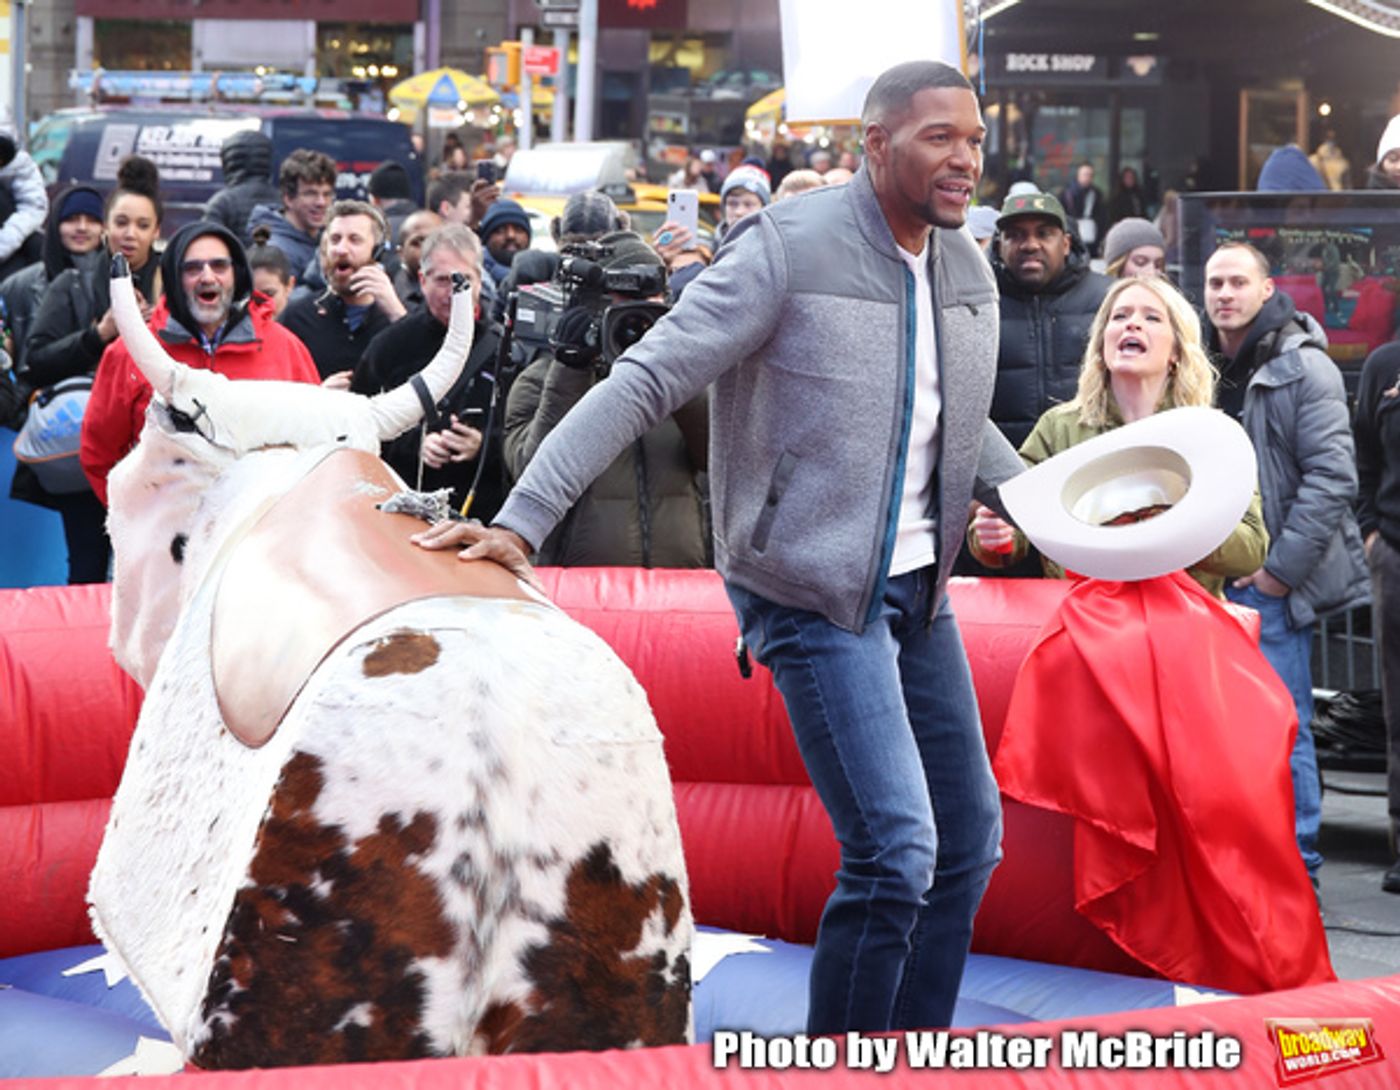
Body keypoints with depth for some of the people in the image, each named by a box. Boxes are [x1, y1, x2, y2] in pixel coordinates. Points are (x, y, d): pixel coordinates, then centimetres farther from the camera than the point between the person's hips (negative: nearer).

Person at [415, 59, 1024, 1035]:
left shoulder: (970, 271, 8)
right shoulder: (789, 248, -15)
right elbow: (645, 383, -19)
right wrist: (522, 519, -25)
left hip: (918, 586, 8)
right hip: (814, 595, -8)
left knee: (969, 843, 12)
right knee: (896, 853, -13)